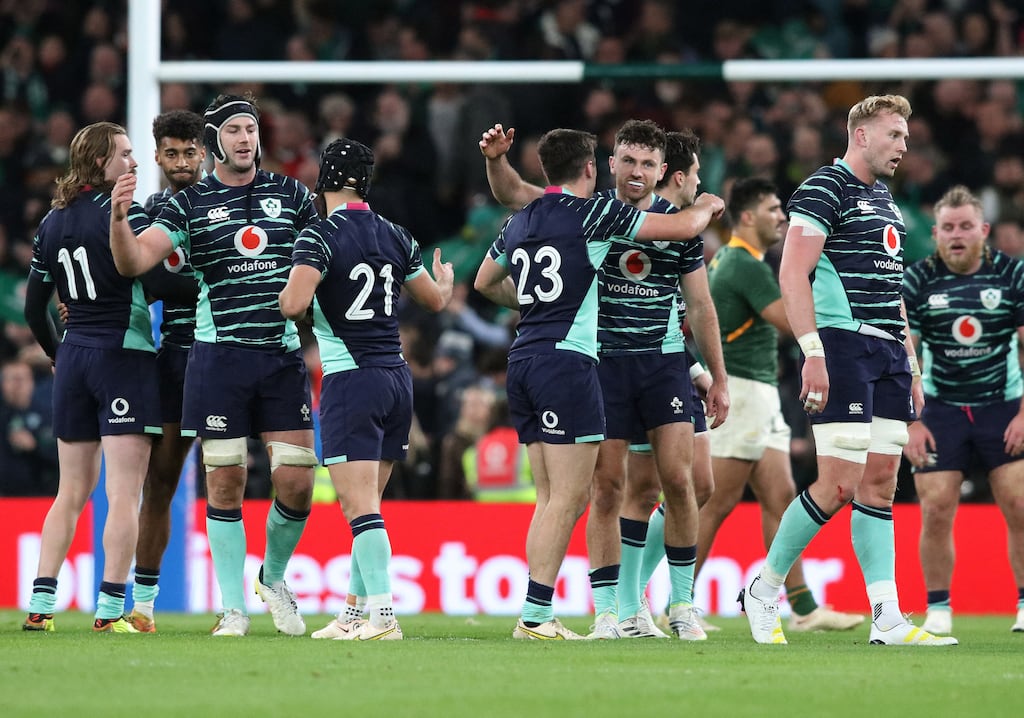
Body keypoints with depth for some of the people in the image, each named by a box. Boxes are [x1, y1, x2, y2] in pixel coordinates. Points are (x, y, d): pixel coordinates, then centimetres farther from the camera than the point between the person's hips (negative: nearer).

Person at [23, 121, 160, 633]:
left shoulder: (52, 223, 9)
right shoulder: (125, 214, -10)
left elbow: (34, 307, 13)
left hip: (73, 357, 6)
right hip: (124, 355, -6)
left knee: (71, 493, 12)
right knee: (124, 495, -5)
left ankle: (40, 604, 6)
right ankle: (110, 609, -9)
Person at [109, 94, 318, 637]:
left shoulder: (291, 194, 9)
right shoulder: (190, 204, 1)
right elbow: (134, 262, -9)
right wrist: (118, 217, -28)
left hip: (283, 353, 2)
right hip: (219, 356, -2)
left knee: (296, 483, -3)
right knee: (225, 483, -2)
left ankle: (274, 577, 23)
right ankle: (233, 607, 6)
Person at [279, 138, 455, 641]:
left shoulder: (320, 237, -9)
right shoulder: (395, 237, 10)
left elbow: (293, 303, -23)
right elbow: (434, 300, 24)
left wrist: (285, 293, 2)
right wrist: (446, 279, 47)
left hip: (351, 380, -7)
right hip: (397, 377, 7)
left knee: (359, 505, -10)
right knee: (367, 503, 14)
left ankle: (382, 616, -20)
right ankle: (356, 612, 19)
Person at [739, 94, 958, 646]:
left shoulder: (885, 202, 20)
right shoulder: (823, 191, -7)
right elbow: (792, 274, -15)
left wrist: (910, 367, 22)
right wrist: (812, 351, -23)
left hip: (887, 352, 9)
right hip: (841, 346, -9)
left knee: (881, 481, 4)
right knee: (839, 485, -11)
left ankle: (887, 620, 2)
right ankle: (763, 589, 4)